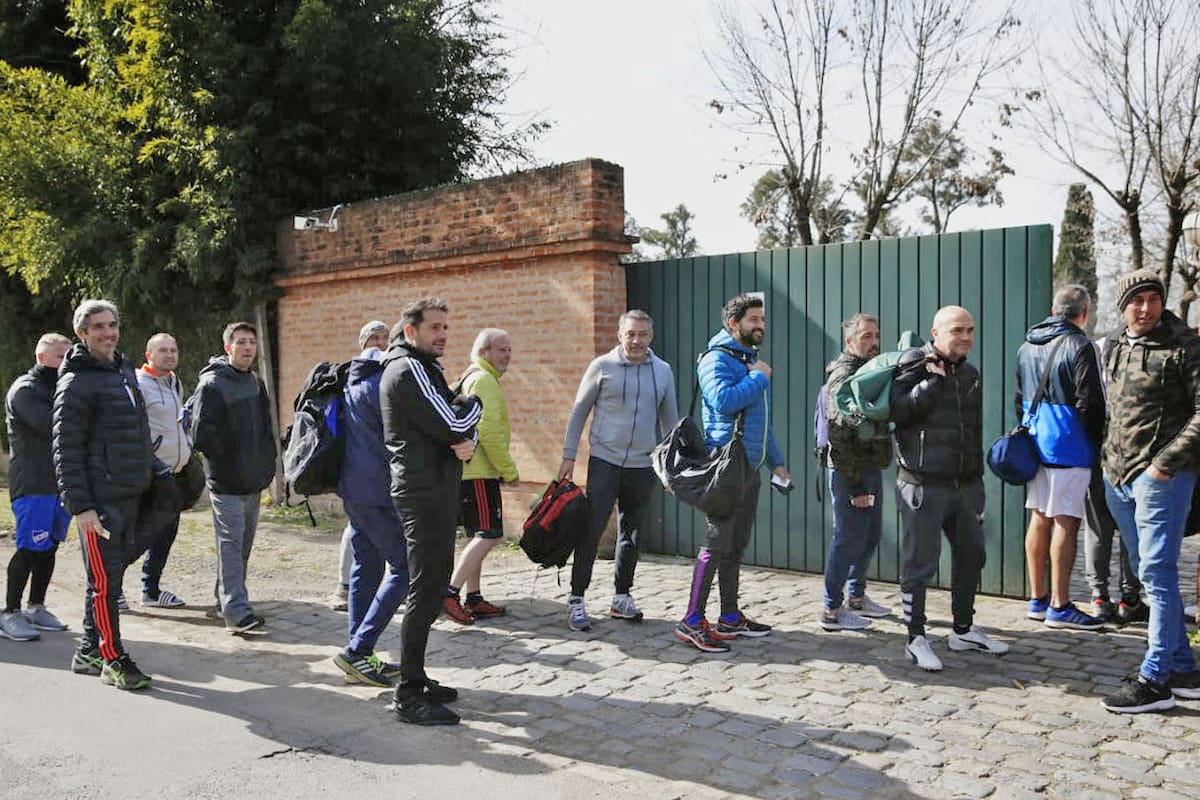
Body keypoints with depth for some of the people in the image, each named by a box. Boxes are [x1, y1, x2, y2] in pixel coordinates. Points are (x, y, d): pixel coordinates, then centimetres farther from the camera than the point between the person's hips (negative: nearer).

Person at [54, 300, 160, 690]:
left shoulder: (126, 370, 15)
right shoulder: (76, 383, -10)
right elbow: (66, 450, -14)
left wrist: (157, 470, 18)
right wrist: (80, 506, -17)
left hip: (131, 495, 8)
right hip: (100, 500, -8)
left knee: (111, 576, 15)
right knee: (105, 581, -1)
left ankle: (88, 651, 28)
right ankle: (113, 660, 9)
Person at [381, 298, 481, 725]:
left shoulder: (426, 368, 19)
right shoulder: (408, 369, -13)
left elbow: (458, 427, 17)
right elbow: (453, 424, -19)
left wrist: (466, 442, -4)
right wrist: (473, 403, 0)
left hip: (436, 487, 10)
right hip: (423, 491, -10)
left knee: (432, 585, 16)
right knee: (425, 590, -7)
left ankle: (415, 678, 26)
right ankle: (408, 696, 0)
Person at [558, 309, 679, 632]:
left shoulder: (663, 371, 6)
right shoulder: (602, 366, -3)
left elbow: (669, 419, 14)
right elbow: (579, 412, 1)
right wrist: (569, 456, -3)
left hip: (643, 466, 4)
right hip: (604, 461, -3)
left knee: (632, 533, 11)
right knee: (592, 530, -6)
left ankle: (621, 597, 24)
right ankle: (576, 599, 3)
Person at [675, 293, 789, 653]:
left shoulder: (751, 360, 19)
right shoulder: (718, 358, -10)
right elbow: (724, 401, -29)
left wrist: (776, 461, 23)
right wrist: (759, 377, -15)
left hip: (750, 469, 9)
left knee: (736, 546, 14)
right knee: (717, 544, -8)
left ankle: (730, 617, 23)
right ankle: (692, 622, -1)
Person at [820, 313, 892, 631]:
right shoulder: (843, 376, -14)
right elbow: (840, 434, -20)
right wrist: (855, 484, -21)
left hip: (872, 470, 9)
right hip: (850, 472, -9)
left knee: (870, 536, 17)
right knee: (849, 539, -5)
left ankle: (856, 597, 32)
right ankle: (832, 611, 5)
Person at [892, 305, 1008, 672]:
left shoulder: (970, 373, 15)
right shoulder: (914, 365, -7)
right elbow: (899, 411, -22)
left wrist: (977, 476, 21)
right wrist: (933, 380, -21)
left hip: (965, 485, 8)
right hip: (923, 485, -7)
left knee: (971, 556, 16)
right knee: (919, 563, -2)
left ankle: (964, 629, 33)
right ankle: (916, 638, 11)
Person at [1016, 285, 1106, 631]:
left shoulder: (1027, 346, 11)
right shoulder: (1079, 346, -13)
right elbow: (1090, 404, -15)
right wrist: (1098, 445, -2)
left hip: (1034, 444, 8)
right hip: (1069, 447, -7)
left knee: (1039, 519, 12)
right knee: (1066, 523, -3)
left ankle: (1037, 599, 19)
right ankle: (1059, 606, 2)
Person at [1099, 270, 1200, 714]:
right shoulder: (1114, 349, 14)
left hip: (1161, 477, -8)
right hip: (1118, 478, 8)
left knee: (1157, 575, -7)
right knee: (1148, 575, 13)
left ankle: (1154, 680, -2)